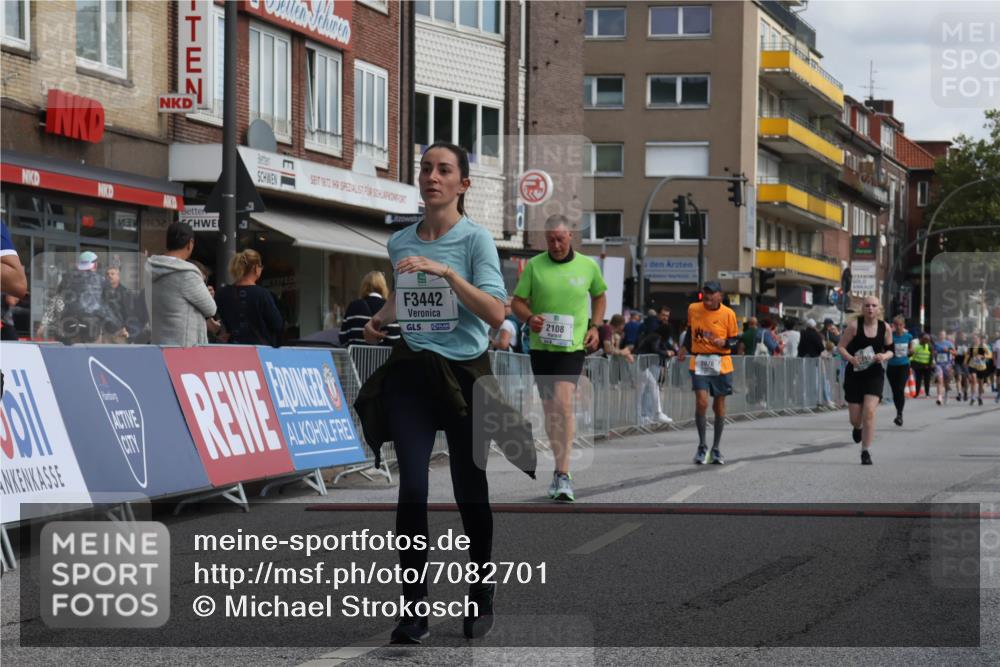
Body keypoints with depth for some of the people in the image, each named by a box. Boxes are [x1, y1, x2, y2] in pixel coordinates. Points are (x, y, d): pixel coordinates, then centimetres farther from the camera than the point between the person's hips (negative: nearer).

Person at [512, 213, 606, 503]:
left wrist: (594, 327, 8)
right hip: (541, 345, 2)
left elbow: (599, 295, 21)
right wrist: (530, 318, -17)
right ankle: (561, 470, 23)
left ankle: (562, 474, -18)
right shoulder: (534, 265, 1)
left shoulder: (588, 266, 3)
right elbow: (517, 302, 4)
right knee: (549, 408, 9)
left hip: (572, 346, -2)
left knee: (563, 404, -17)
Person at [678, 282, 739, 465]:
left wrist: (723, 342, -18)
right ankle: (702, 446, 2)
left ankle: (716, 449, 21)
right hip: (699, 362, 0)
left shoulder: (728, 314, -5)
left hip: (721, 365, 0)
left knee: (719, 405, 7)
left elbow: (735, 339, 1)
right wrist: (685, 348, 15)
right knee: (701, 402, -15)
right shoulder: (693, 309, 2)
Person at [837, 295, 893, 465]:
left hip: (874, 374, 0)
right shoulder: (854, 325, -8)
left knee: (869, 412, -16)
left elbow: (890, 350, 10)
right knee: (855, 417, 4)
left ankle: (866, 451, -7)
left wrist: (884, 357, -13)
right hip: (855, 373, 0)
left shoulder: (885, 328, -1)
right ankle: (858, 428, 45)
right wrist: (850, 358, -25)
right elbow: (841, 347, -6)